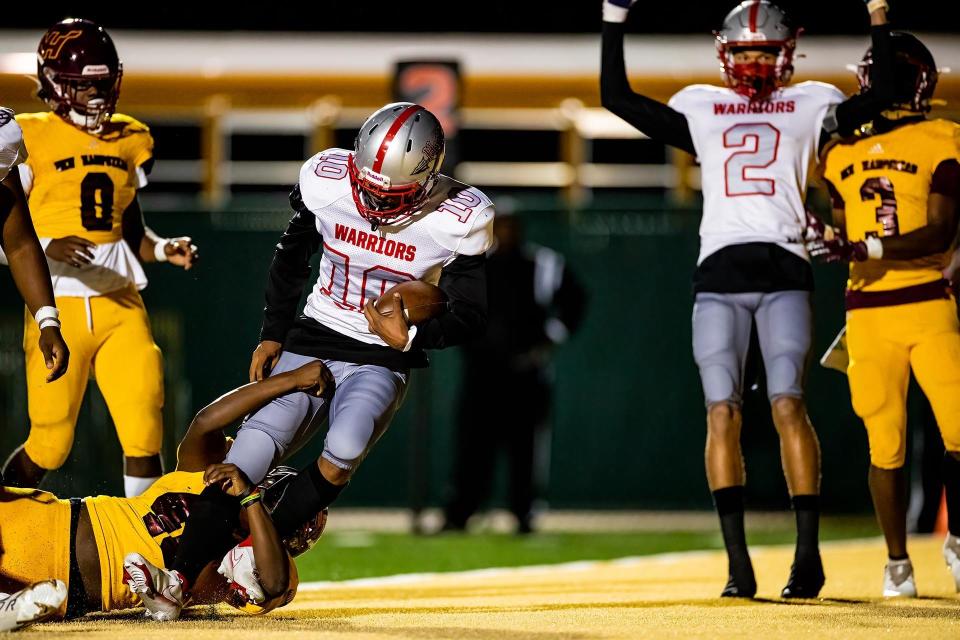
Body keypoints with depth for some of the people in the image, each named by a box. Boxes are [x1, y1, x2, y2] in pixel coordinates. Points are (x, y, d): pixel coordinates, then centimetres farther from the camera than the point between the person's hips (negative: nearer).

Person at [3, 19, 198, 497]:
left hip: (119, 301, 4)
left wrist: (165, 250, 0)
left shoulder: (129, 141, 12)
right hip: (60, 305, -4)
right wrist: (48, 247, -25)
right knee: (50, 443, 0)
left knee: (144, 427, -8)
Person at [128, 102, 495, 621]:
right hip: (311, 343, 2)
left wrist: (409, 336, -23)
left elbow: (470, 315, -5)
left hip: (382, 361, -2)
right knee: (255, 448, -15)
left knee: (343, 452, -30)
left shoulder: (459, 219, -16)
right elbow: (291, 257, 11)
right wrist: (272, 334, 11)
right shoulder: (326, 180, -8)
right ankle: (179, 576, -10)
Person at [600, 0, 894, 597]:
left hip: (784, 271, -2)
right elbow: (617, 97, 15)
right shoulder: (700, 107, 18)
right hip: (719, 273, 2)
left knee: (789, 405, -13)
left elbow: (881, 97, 6)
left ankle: (809, 553, -8)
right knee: (722, 412, -7)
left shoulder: (810, 105, 15)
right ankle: (738, 563, -5)